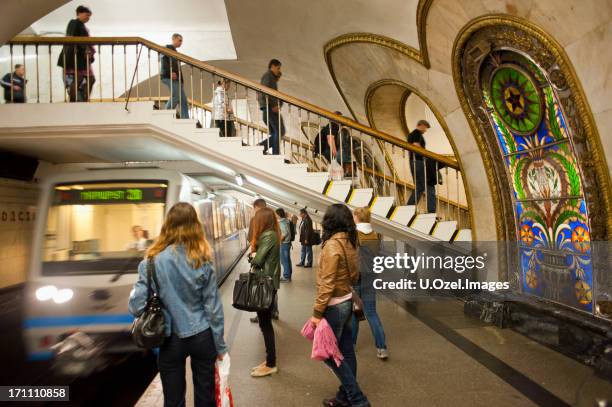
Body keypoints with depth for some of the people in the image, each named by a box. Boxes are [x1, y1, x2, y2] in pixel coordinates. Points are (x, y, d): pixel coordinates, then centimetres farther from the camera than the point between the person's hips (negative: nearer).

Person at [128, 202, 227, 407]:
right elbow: (213, 308, -7)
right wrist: (220, 345, 4)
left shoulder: (154, 261, -12)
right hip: (202, 337, 1)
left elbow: (136, 307, -13)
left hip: (171, 339, 0)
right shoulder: (202, 260, -10)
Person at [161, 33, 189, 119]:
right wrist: (170, 72, -21)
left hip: (176, 78, 9)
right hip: (169, 76, -9)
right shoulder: (168, 47, 3)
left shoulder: (174, 50, 28)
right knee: (176, 96, -21)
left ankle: (185, 119, -3)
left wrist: (181, 77, 14)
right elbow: (164, 60, -11)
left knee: (183, 100, 0)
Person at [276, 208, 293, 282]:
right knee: (287, 260, 14)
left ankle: (286, 277, 3)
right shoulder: (286, 221, 10)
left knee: (284, 261, -2)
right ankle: (288, 275, 22)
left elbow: (285, 233, -27)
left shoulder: (282, 222, -17)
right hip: (287, 243, 9)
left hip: (283, 243, -9)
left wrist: (279, 240, -17)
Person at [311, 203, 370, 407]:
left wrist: (317, 312, -18)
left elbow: (327, 283, -23)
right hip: (347, 301, 8)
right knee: (346, 351, 16)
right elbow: (354, 276, 8)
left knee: (329, 354, 5)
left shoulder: (332, 245, -22)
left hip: (334, 306, -8)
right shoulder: (349, 242, 3)